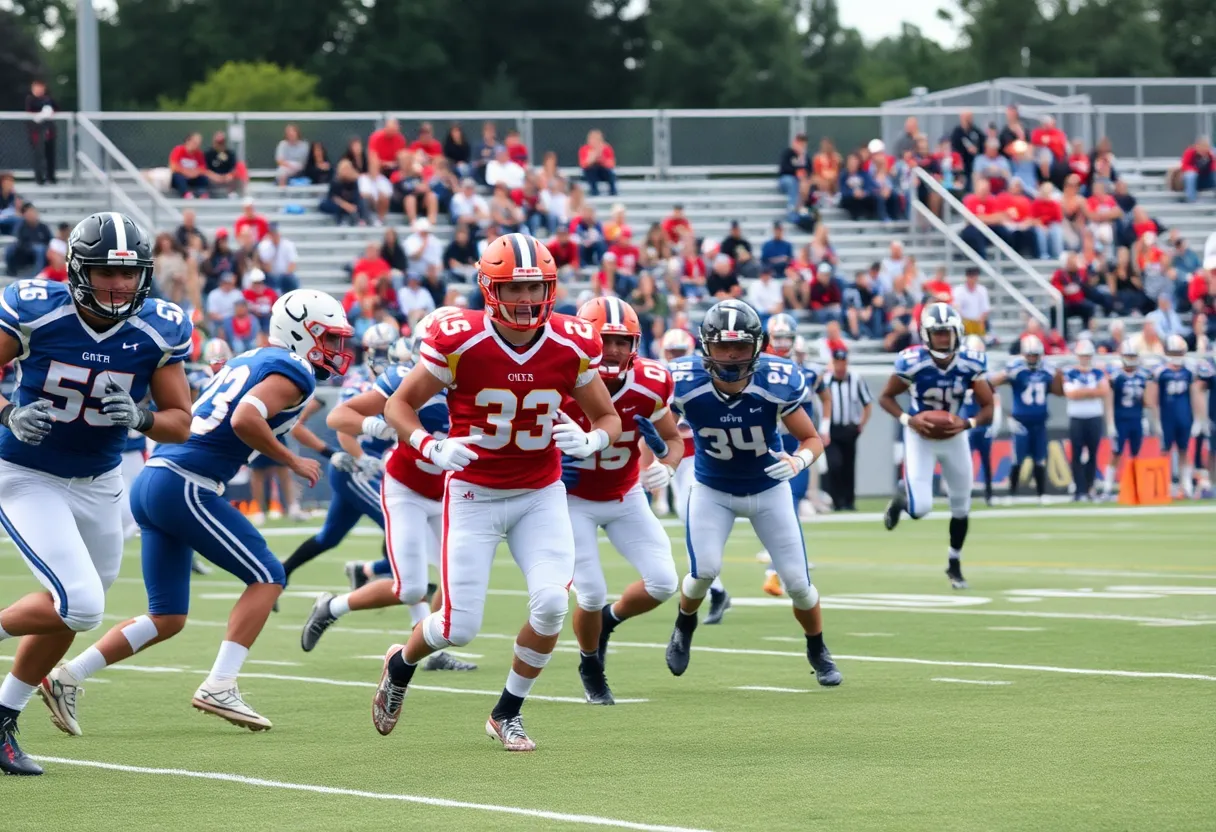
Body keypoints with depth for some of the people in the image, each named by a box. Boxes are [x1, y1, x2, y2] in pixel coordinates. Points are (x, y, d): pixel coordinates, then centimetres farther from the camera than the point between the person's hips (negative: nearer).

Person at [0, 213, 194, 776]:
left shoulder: (158, 332, -11)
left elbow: (180, 424, -5)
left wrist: (140, 417, -26)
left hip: (97, 485, 5)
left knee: (68, 614, 15)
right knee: (80, 605, -20)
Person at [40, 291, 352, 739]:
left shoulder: (247, 361, 23)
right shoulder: (292, 374, -5)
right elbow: (244, 420, -22)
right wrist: (293, 462, -10)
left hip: (151, 483, 9)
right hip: (183, 486, -9)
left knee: (167, 620, 13)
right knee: (266, 576, -1)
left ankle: (66, 677, 8)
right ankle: (219, 687, -9)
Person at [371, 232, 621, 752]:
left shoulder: (572, 345, -9)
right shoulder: (459, 342, -18)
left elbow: (609, 418, 4)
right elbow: (398, 405, -7)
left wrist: (592, 441, -21)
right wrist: (431, 447, -26)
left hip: (540, 494, 2)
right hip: (473, 494, -2)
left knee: (551, 604, -17)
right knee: (460, 627, -5)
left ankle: (508, 713, 8)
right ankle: (400, 665, 32)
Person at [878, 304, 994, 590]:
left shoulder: (971, 364, -17)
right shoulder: (912, 362, -24)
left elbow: (988, 407, -8)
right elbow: (886, 397, -8)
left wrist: (968, 423, -27)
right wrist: (908, 420, -24)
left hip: (954, 436, 3)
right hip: (921, 437, -3)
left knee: (961, 506, 12)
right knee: (920, 509, -14)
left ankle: (954, 564, 32)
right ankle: (901, 498, 23)